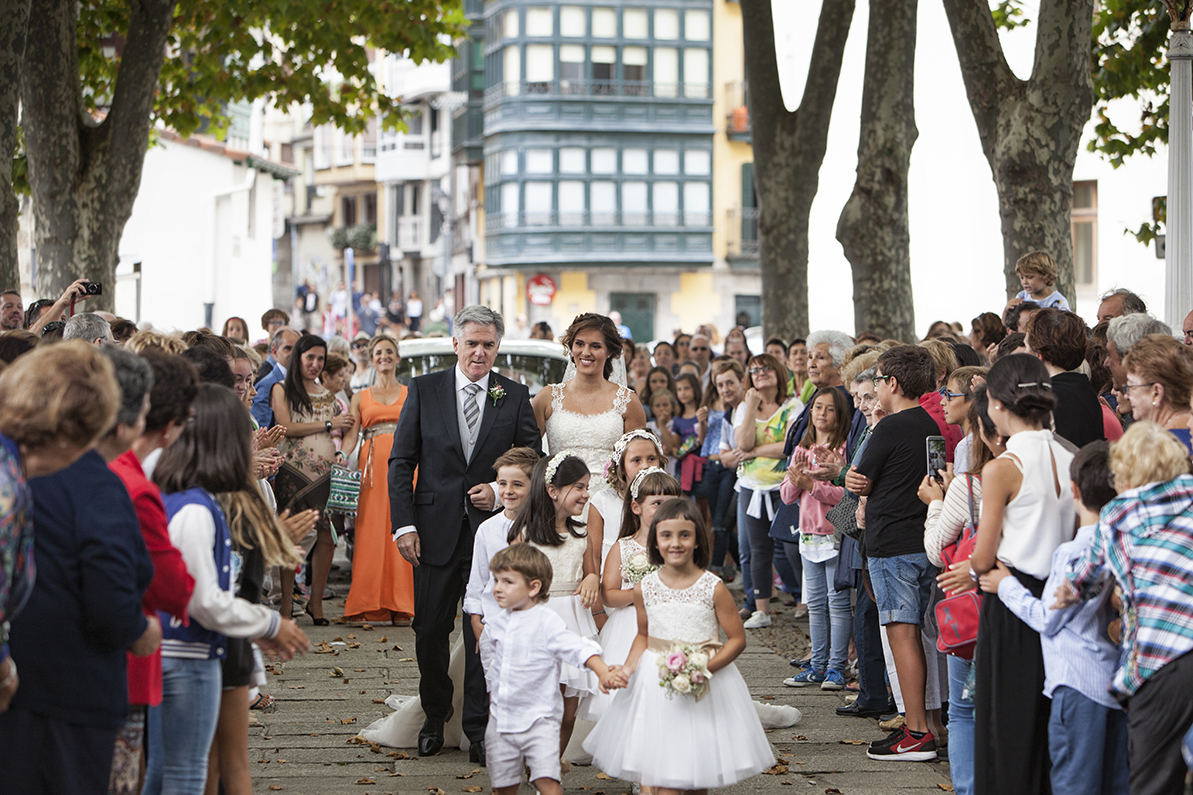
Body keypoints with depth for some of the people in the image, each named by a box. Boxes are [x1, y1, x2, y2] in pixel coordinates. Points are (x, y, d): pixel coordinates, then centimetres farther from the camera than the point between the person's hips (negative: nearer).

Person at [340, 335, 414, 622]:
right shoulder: (360, 398, 16)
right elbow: (351, 435, 6)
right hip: (373, 467, 1)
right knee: (370, 533, -6)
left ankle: (400, 604, -3)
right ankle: (368, 605, -4)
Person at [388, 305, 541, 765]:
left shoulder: (515, 396, 3)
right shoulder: (424, 390, 3)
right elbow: (401, 462, 2)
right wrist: (403, 524, -6)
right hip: (436, 529, 1)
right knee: (430, 630, 8)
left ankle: (478, 728, 10)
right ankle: (435, 718, 26)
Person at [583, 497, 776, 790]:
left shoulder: (713, 588, -10)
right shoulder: (645, 589, -1)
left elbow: (737, 639, -7)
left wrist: (704, 667, -20)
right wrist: (628, 667, -4)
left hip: (706, 686, -2)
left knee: (699, 761, 5)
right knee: (661, 768, 1)